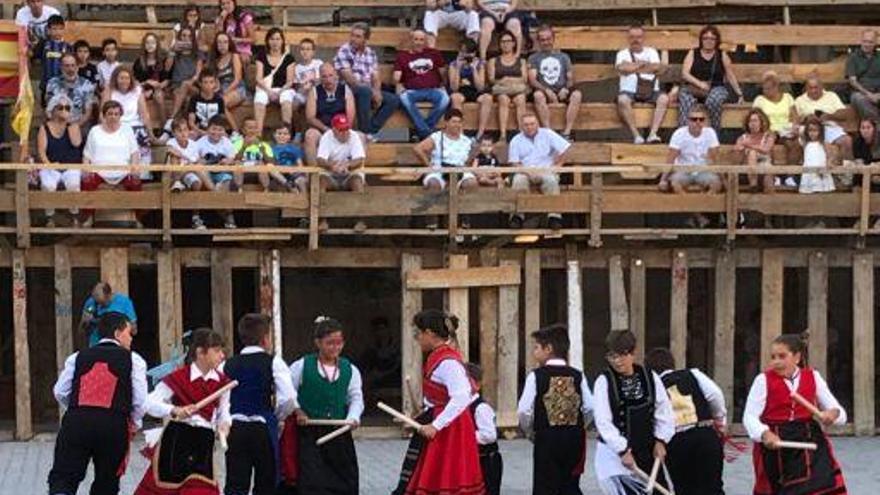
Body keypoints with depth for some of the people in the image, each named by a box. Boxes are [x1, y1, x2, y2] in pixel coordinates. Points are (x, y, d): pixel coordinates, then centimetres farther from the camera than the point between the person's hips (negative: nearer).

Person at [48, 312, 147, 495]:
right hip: (114, 425, -1)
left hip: (76, 422, 1)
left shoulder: (78, 357, 15)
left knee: (63, 477, -1)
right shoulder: (133, 360, 7)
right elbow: (140, 399, -1)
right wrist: (134, 424, 17)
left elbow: (60, 392, 9)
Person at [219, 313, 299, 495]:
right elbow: (288, 398, -12)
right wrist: (277, 417, 7)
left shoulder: (227, 365, 7)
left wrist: (225, 421, 13)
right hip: (264, 428, -3)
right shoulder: (273, 362, -4)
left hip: (234, 430, 3)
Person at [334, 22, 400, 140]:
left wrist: (377, 92, -15)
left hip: (369, 92, 6)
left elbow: (375, 77, 8)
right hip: (348, 91, -6)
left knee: (393, 100, -11)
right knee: (365, 91, -37)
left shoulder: (371, 54, 12)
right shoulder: (344, 51, -7)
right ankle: (364, 132, -29)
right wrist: (371, 91, -18)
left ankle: (371, 130, -16)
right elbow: (349, 78, -15)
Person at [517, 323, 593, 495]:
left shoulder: (536, 375, -7)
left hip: (547, 438, -4)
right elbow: (589, 408, -3)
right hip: (574, 439, 4)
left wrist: (530, 432, 6)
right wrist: (577, 428, 13)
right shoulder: (577, 376, 3)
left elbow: (524, 411, -12)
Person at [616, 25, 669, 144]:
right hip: (629, 91, -2)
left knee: (664, 98, -29)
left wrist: (632, 67, -7)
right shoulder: (623, 53, 12)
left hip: (651, 91, 2)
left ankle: (653, 134, -34)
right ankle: (636, 135, -34)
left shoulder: (651, 52, 17)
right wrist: (642, 64, -5)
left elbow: (660, 69, -3)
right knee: (622, 100, -35)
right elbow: (621, 68, -12)